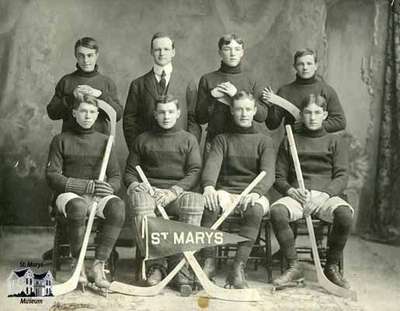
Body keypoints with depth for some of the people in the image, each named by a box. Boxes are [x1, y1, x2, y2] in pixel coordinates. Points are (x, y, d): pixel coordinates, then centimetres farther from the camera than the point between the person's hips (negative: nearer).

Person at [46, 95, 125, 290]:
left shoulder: (104, 141, 14)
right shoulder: (61, 140, 6)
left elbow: (116, 177, 12)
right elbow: (52, 177, -3)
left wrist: (108, 188, -15)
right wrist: (88, 186, -15)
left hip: (98, 195, 2)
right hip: (69, 194, -2)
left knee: (118, 206, -31)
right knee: (78, 207, -38)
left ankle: (99, 265, -29)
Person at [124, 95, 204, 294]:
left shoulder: (188, 139, 17)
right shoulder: (143, 140, 20)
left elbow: (195, 173, 5)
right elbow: (129, 172, 19)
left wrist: (174, 191, -13)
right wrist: (134, 184, -6)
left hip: (178, 192, 0)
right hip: (149, 190, 1)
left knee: (196, 201, -35)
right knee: (139, 198, -36)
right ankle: (155, 265, -35)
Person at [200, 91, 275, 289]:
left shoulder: (264, 141, 12)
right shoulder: (222, 139, 15)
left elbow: (268, 173, -5)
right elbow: (212, 164, -4)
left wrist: (256, 192, -28)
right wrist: (208, 185, -29)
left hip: (253, 194, 0)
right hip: (226, 192, 1)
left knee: (255, 210, -36)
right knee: (209, 204, -34)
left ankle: (238, 269, -35)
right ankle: (209, 263, -26)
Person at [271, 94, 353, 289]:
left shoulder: (335, 141, 15)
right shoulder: (289, 141, 18)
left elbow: (342, 177, 4)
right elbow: (279, 177, 14)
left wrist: (326, 193, -15)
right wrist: (290, 190, -9)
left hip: (327, 196, 0)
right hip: (297, 196, 1)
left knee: (344, 213, -34)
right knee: (276, 211, -33)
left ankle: (331, 267, -13)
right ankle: (294, 267, -18)